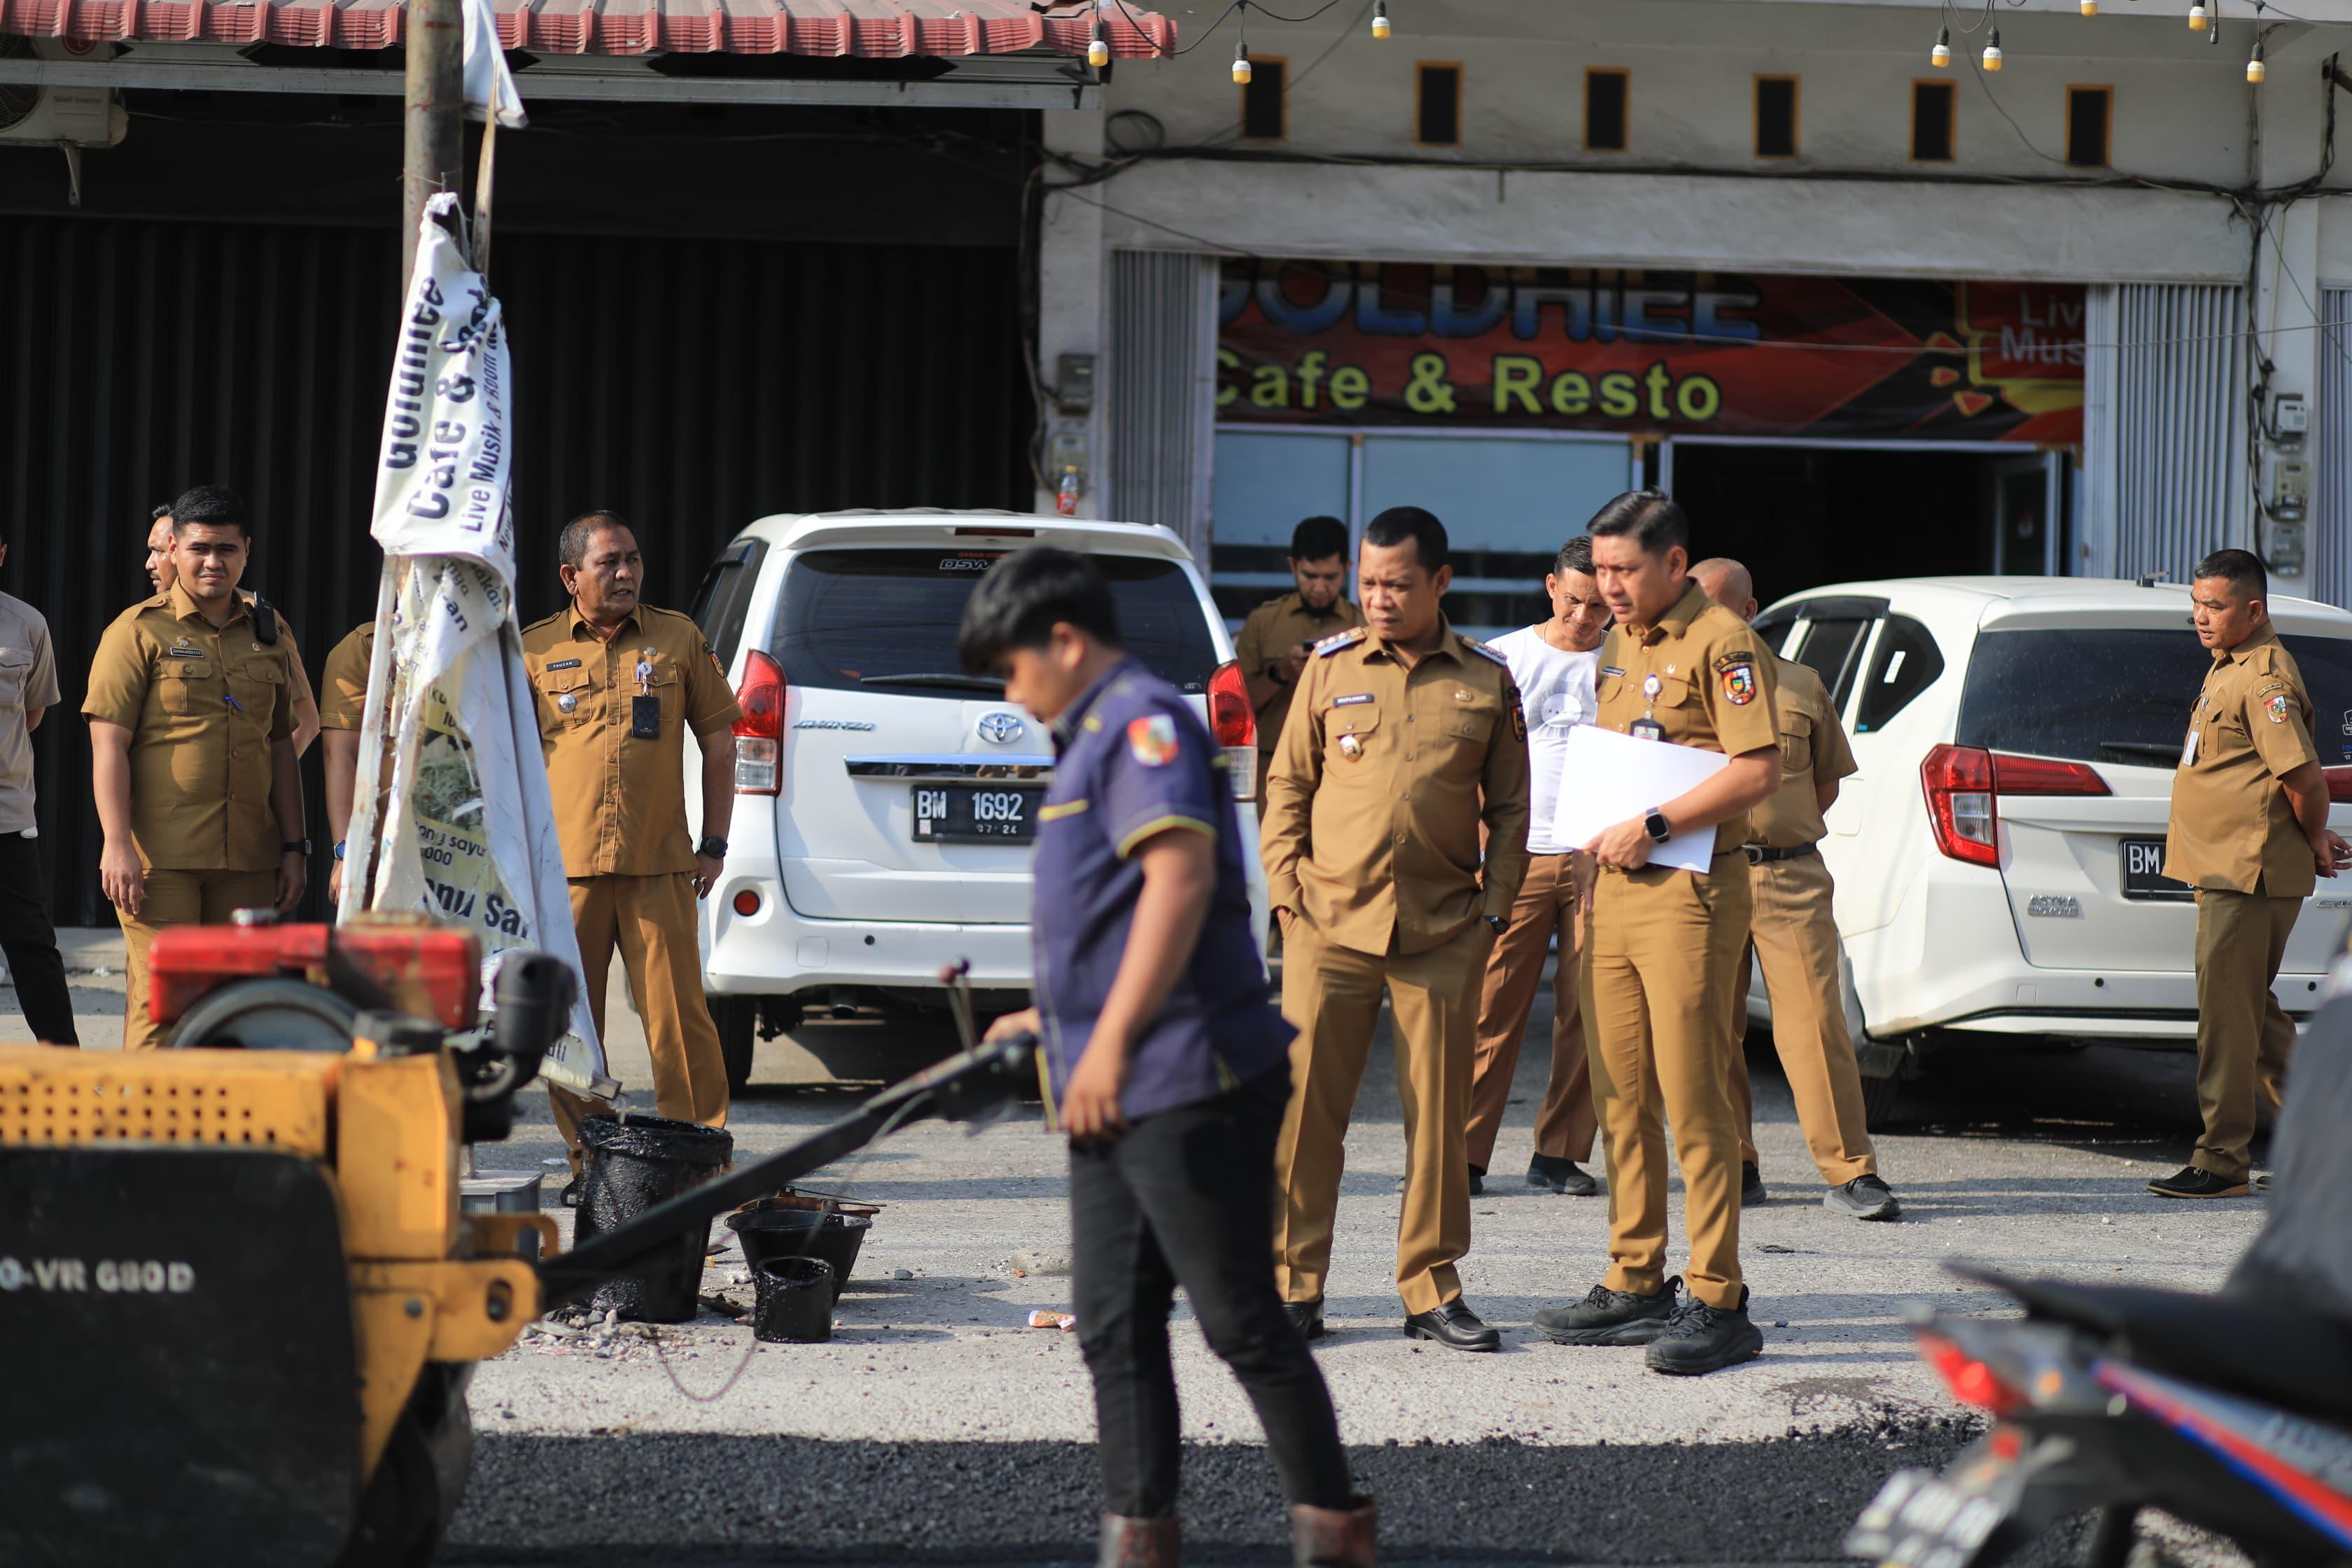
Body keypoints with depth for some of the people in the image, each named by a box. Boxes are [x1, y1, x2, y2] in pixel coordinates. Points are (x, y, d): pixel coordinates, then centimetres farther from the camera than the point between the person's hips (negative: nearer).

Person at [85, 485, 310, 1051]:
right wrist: (117, 844, -14)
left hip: (247, 857, 5)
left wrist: (294, 846, 14)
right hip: (160, 857, -5)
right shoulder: (139, 632, 0)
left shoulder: (268, 634, 15)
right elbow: (109, 746, -5)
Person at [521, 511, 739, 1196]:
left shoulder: (679, 638, 9)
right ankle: (589, 1160, 12)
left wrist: (714, 844, 7)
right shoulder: (534, 651, 7)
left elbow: (718, 741, 13)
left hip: (660, 868, 0)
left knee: (679, 1016, -5)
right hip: (565, 867, 0)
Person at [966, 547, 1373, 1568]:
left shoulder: (1144, 721, -11)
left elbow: (1181, 878, -23)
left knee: (1241, 1320, -4)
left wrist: (1111, 1042, -25)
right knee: (1115, 1326, 9)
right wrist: (1051, 1021, 30)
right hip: (1117, 1099, 10)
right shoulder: (1095, 740, 21)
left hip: (1187, 1088, -10)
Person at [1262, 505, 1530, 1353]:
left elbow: (1510, 805, 11)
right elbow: (1287, 783, 9)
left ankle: (1432, 1290, 11)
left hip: (1442, 934, 0)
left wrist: (1494, 903, 2)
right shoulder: (1330, 667, 6)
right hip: (1330, 924, 0)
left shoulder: (1487, 681, 6)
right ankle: (1294, 1286, 5)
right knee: (1305, 1106, -2)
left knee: (1439, 1114, 3)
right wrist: (1286, 886, 0)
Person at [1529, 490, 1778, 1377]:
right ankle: (1636, 1286, 17)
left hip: (1689, 893, -9)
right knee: (1621, 1097, 10)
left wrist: (1653, 826, -19)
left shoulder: (1720, 643, -9)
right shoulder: (1618, 647, 18)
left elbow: (1758, 771, -17)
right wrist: (1598, 831, 12)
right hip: (1615, 886, 9)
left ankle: (1718, 1303, -6)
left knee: (1691, 1097, -9)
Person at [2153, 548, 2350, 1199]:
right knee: (2251, 1011, 16)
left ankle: (2222, 1161, 0)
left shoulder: (2264, 679, -18)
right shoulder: (2230, 666, 15)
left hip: (2246, 875, -11)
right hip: (2227, 870, 11)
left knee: (2228, 1013, -6)